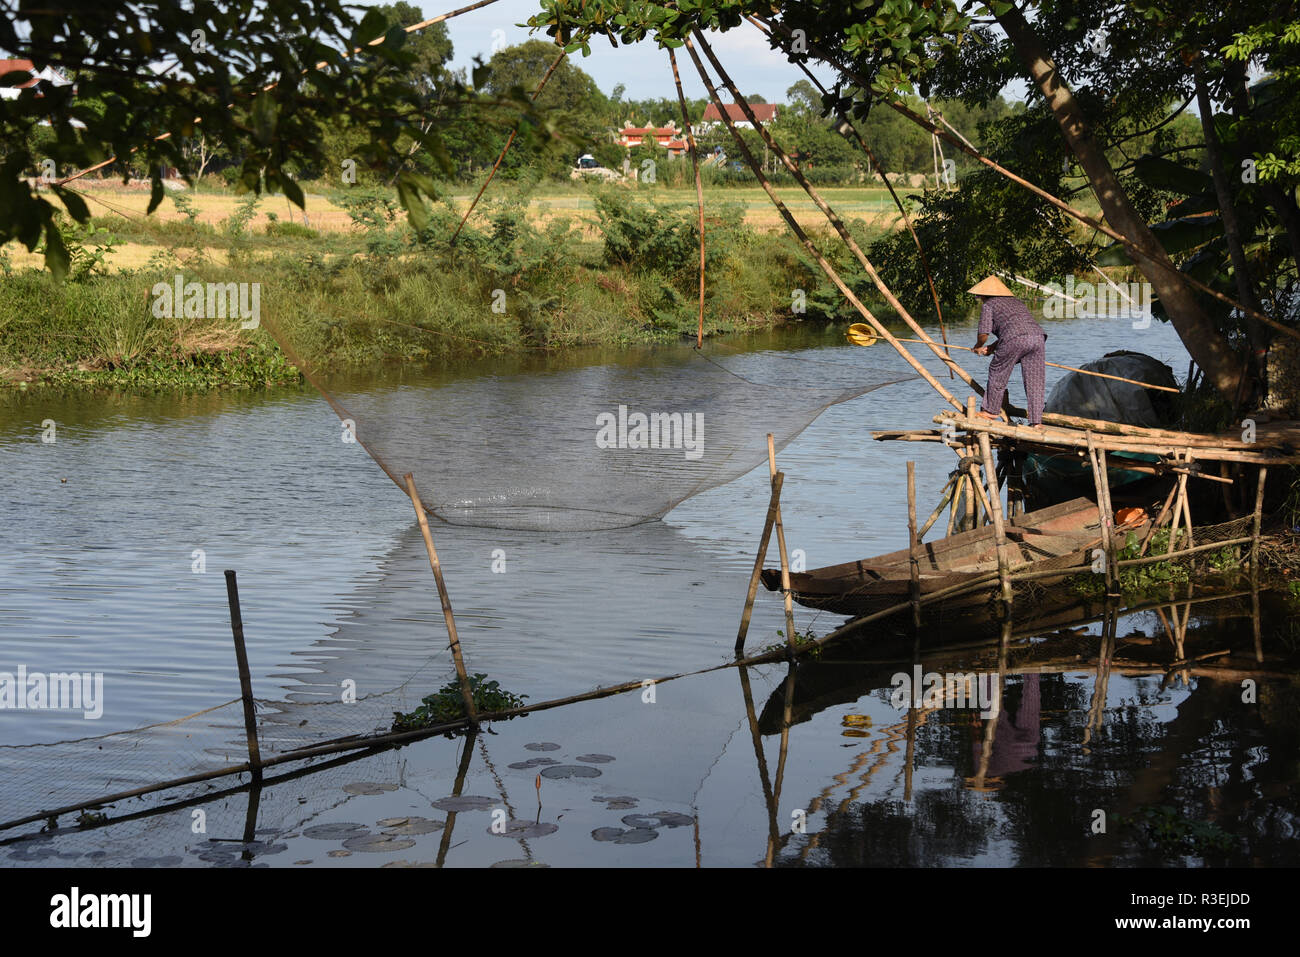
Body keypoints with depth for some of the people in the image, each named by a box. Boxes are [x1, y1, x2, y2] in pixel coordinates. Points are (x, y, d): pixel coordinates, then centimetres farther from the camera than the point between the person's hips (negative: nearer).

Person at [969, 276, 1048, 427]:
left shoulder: (989, 305, 14)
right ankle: (1036, 421, 4)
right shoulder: (1017, 303, 36)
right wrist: (992, 347, 39)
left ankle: (991, 411, 27)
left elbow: (983, 333, 5)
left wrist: (978, 346, 26)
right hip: (1037, 334, 6)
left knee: (997, 373, 14)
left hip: (1015, 341, -6)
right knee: (1035, 381, 6)